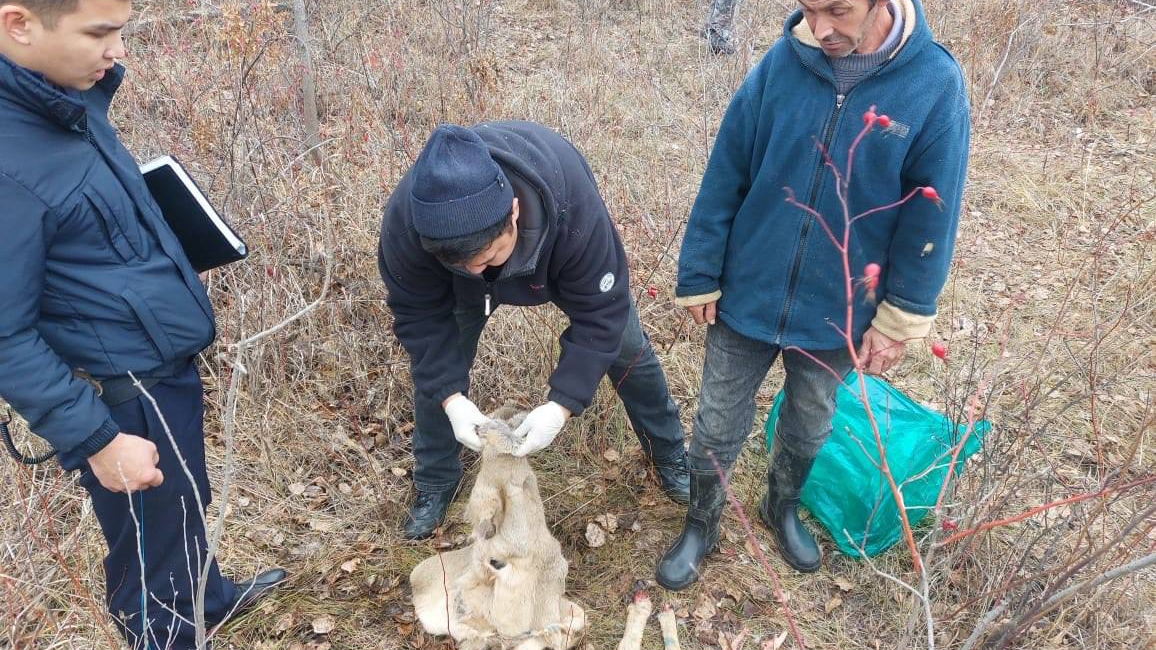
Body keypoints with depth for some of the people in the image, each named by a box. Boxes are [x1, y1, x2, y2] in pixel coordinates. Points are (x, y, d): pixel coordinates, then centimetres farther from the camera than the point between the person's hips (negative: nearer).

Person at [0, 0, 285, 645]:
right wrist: (96, 439, -19)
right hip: (123, 398, -9)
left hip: (168, 366, 9)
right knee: (154, 550, 13)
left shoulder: (69, 98, -1)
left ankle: (212, 598, 54)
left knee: (188, 504, 29)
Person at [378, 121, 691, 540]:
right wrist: (451, 396, -36)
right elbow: (420, 316, -26)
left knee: (626, 347, 4)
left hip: (563, 258, -1)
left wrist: (561, 403, -42)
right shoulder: (405, 220, -41)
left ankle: (669, 453, 30)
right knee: (434, 362, -7)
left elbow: (599, 312, -35)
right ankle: (434, 482, 18)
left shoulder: (573, 208, -47)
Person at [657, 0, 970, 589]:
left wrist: (900, 318, -4)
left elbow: (931, 217, -7)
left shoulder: (936, 85, -15)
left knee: (809, 428, 23)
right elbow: (723, 181, -6)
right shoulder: (781, 64, -13)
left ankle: (782, 508, 52)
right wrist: (699, 277, -3)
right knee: (717, 426, 14)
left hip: (838, 315, 1)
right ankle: (701, 523, 40)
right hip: (747, 298, 0)